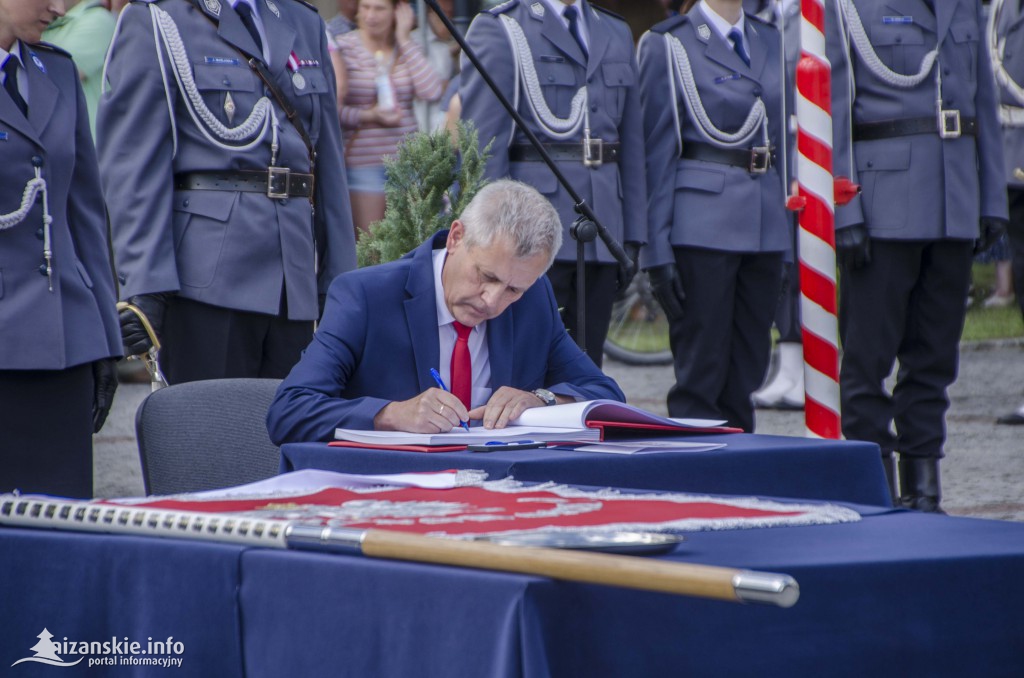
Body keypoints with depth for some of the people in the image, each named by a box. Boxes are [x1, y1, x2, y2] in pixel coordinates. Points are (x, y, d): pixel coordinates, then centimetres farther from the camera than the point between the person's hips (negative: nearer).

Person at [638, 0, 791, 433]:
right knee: (701, 374, -3)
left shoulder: (769, 40, 14)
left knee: (748, 368, 8)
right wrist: (657, 249, -10)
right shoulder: (668, 45, -3)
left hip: (766, 224, 6)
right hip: (701, 225, -6)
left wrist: (793, 233, 13)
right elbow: (656, 151, -5)